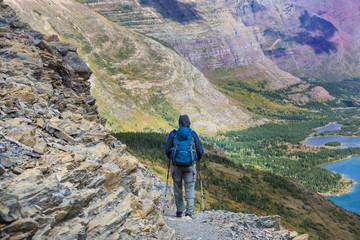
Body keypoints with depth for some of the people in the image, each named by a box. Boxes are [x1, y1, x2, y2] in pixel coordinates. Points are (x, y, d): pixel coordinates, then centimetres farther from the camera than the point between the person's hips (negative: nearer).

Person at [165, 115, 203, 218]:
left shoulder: (173, 134, 1)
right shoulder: (193, 134, 1)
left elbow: (167, 150, 2)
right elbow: (200, 151, 3)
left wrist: (170, 158, 23)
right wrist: (198, 158, 24)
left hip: (176, 165, 1)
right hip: (190, 165, 0)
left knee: (178, 189, 14)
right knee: (190, 190, 5)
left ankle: (179, 211, 18)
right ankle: (189, 211, -4)